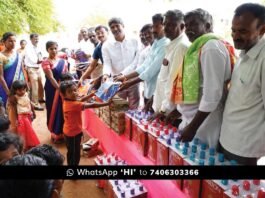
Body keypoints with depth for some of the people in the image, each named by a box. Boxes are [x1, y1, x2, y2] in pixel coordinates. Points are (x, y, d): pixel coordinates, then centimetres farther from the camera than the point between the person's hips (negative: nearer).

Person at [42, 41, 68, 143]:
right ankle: (55, 134, 18)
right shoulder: (46, 62, -7)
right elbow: (51, 78, -15)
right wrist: (59, 88, -21)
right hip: (52, 89, -5)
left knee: (64, 110, 9)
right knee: (54, 110, 4)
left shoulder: (63, 61, 9)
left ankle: (63, 132, 25)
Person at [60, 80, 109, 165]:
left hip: (68, 132, 9)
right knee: (75, 154, 6)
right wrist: (107, 103, -27)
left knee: (71, 152, 26)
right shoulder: (75, 104, -29)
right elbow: (92, 105, -30)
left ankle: (70, 164, 42)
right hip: (74, 133, -9)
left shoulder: (66, 102, -3)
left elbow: (81, 100, 12)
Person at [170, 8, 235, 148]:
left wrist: (193, 127, -19)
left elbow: (213, 94, -22)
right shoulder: (198, 47, 13)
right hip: (192, 117, 9)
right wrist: (177, 110, 16)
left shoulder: (212, 47, -16)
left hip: (203, 123, -9)